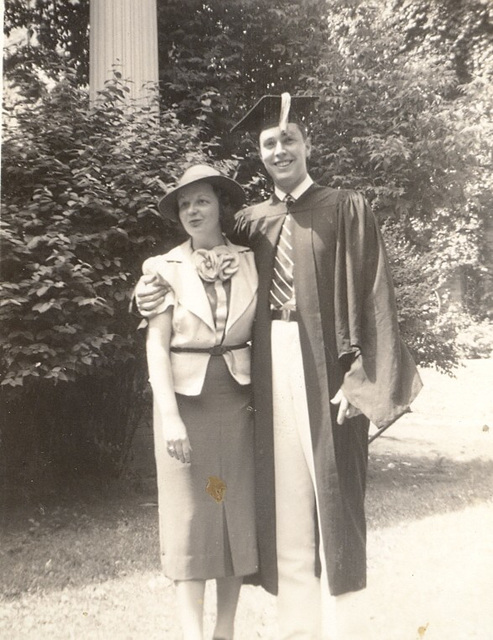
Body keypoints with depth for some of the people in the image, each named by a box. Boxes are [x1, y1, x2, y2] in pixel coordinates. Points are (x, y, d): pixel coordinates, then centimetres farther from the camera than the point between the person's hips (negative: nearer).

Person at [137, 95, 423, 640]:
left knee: (333, 502, 3)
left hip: (324, 367, -3)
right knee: (285, 505, 10)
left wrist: (361, 378, -13)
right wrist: (158, 294, -2)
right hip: (271, 369, 4)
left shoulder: (346, 210, 2)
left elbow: (371, 297, -4)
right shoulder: (248, 222, 13)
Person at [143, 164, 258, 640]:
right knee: (189, 516, 2)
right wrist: (169, 416, -13)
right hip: (185, 397, -2)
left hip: (237, 397, 2)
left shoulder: (249, 263, 5)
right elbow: (156, 346, -5)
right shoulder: (167, 269, 0)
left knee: (237, 511, 7)